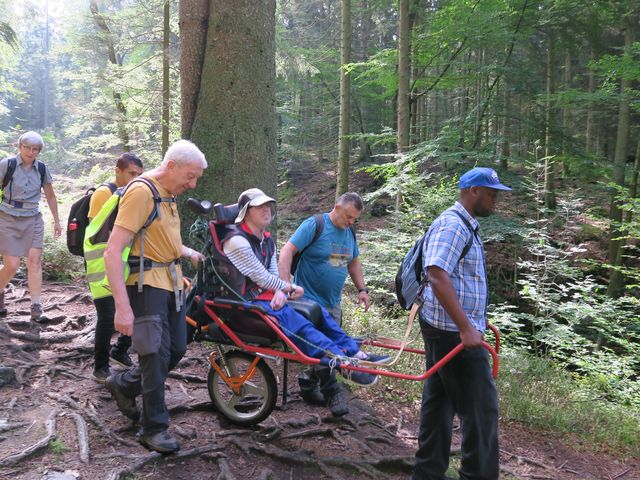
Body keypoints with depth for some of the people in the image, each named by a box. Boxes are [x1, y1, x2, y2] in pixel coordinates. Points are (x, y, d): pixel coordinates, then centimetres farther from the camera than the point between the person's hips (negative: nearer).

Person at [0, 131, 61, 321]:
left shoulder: (42, 169, 3)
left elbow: (50, 196, 12)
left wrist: (57, 221, 13)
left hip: (33, 220, 3)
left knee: (34, 260, -6)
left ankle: (36, 308, -3)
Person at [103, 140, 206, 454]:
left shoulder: (168, 195, 12)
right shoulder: (141, 191, -16)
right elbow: (113, 251, -23)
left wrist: (188, 252, 19)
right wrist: (122, 306, -27)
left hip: (171, 283, 9)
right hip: (147, 284, -9)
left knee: (177, 349, 14)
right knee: (157, 355, -3)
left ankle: (123, 384, 36)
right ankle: (154, 428, 14)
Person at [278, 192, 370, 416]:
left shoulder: (349, 232, 10)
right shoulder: (314, 225, -12)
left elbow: (353, 262, 23)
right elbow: (287, 251, -17)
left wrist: (362, 288, 12)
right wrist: (285, 285, -26)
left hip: (333, 303, 7)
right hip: (309, 299, -7)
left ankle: (308, 385, 27)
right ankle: (333, 393, 1)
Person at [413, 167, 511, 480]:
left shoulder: (464, 226, 16)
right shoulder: (452, 225, -16)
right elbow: (437, 276, -27)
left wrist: (473, 322, 25)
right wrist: (466, 328, -29)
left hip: (446, 330, 10)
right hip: (454, 332, -10)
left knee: (439, 402, 15)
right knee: (480, 407, -1)